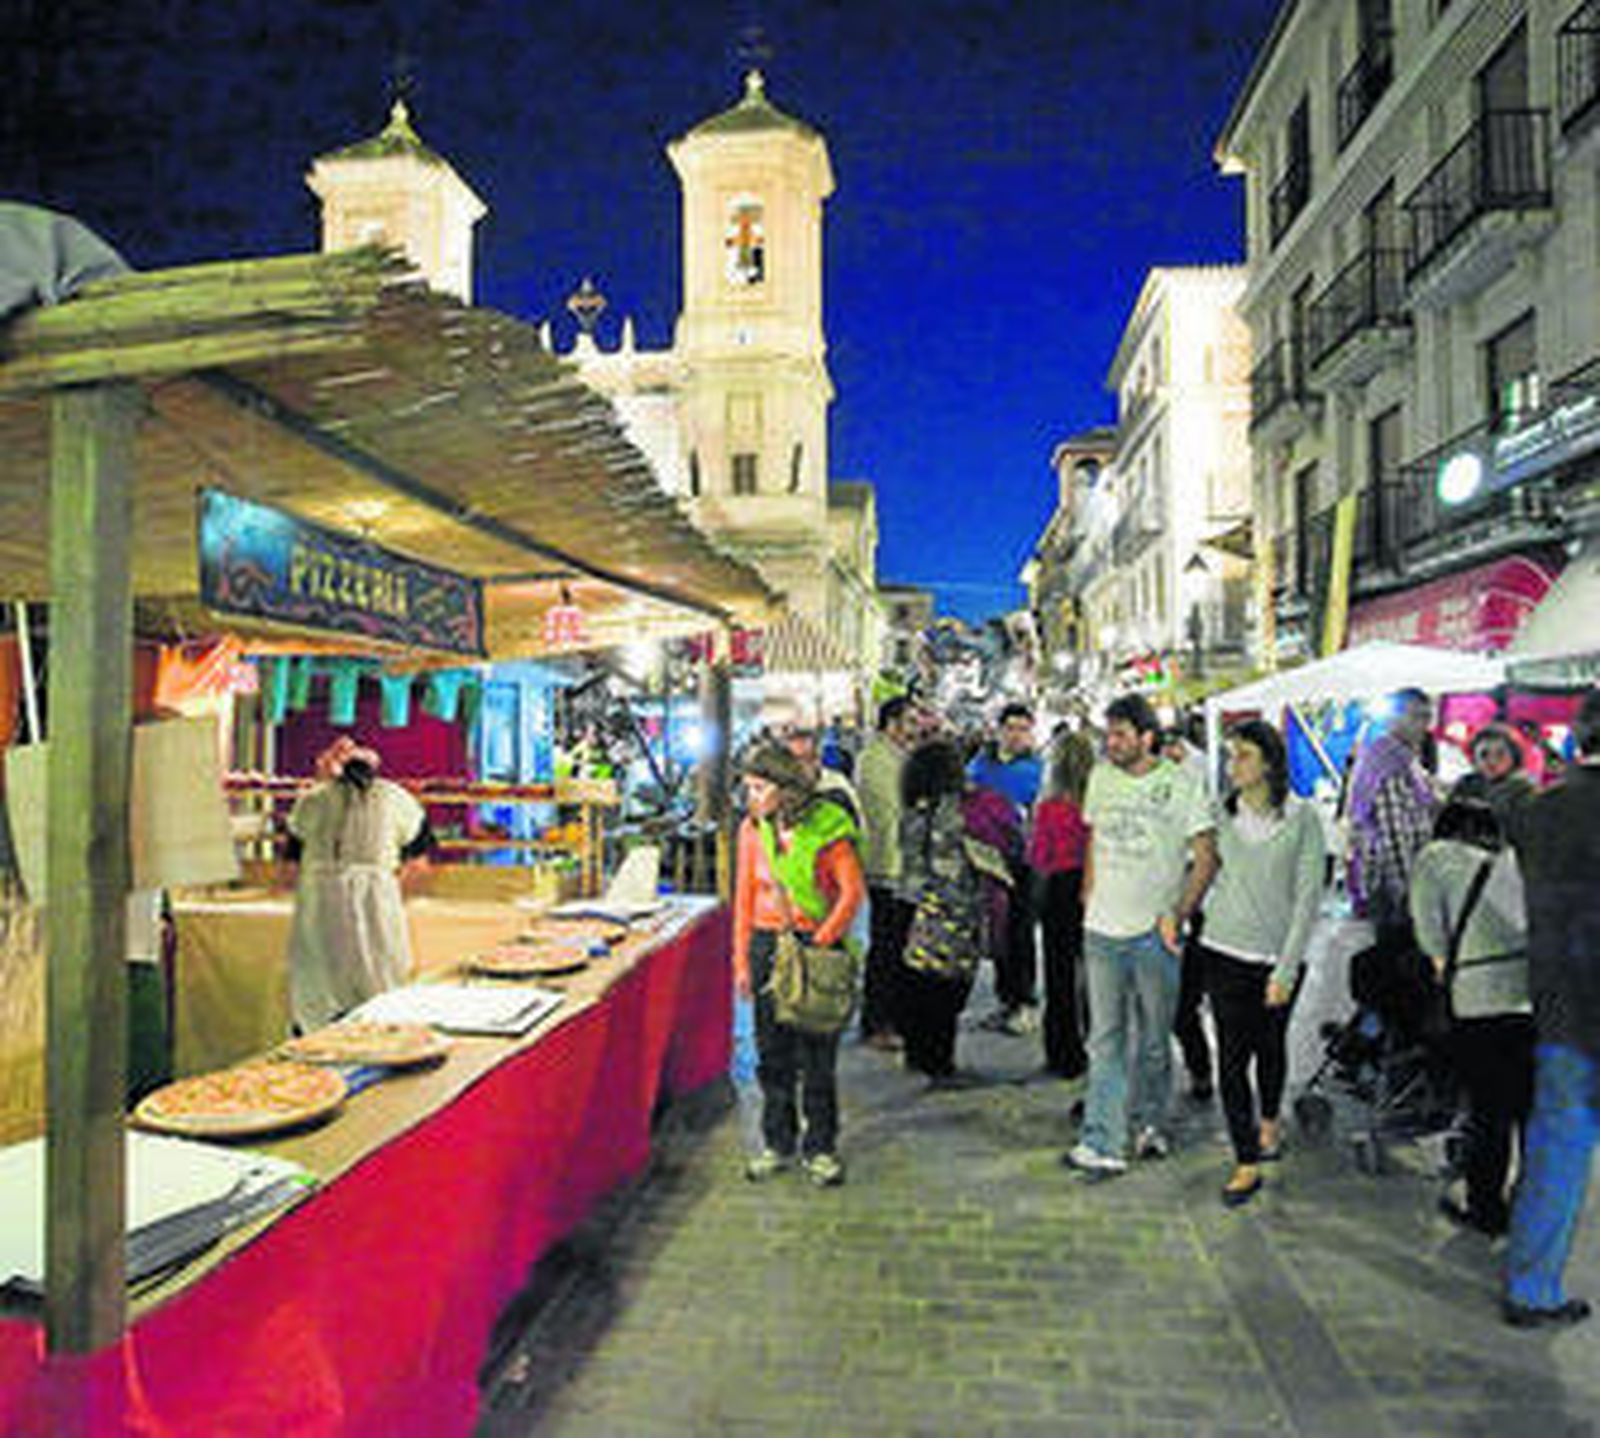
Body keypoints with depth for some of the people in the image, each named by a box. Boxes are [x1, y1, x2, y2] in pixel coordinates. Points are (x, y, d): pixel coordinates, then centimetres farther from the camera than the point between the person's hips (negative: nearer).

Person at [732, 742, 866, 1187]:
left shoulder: (826, 826, -11)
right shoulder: (753, 829, 1)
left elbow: (853, 891, -8)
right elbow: (744, 896, 8)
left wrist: (822, 942, -13)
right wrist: (742, 961, 6)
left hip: (820, 945, -3)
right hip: (768, 945, 4)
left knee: (818, 1056, 3)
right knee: (772, 1052, 10)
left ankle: (820, 1148, 19)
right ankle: (777, 1143, 25)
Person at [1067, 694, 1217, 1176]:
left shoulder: (1181, 783, -6)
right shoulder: (1101, 777, 7)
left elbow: (1206, 856, -5)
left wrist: (1178, 915, -11)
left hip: (1155, 933, -3)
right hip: (1103, 929, 3)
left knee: (1154, 1039, 10)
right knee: (1105, 1040, 2)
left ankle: (1147, 1122, 31)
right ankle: (1101, 1143, 3)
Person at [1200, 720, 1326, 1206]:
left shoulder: (1302, 818, -8)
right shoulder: (1222, 813, 0)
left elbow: (1307, 897, -8)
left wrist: (1286, 969, -11)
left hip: (1278, 953, -1)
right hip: (1224, 950, 1)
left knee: (1270, 1046, 17)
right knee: (1232, 1055, -1)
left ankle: (1269, 1121, 45)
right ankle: (1247, 1163, 10)